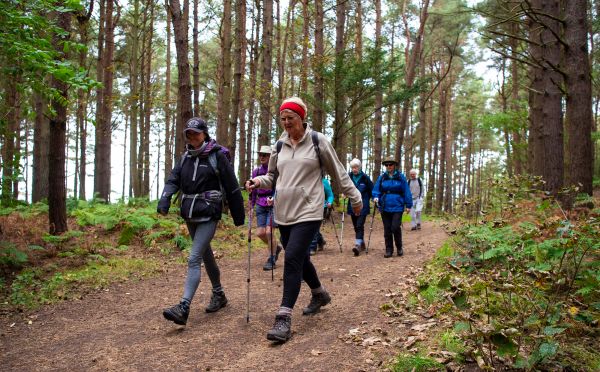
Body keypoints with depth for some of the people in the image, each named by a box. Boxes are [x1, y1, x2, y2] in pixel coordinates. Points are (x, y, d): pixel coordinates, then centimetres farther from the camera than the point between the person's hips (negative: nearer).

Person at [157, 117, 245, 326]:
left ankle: (184, 308, -20)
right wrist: (165, 199, -20)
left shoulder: (217, 156, -7)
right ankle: (219, 295, 36)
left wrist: (239, 217, -2)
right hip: (190, 215, 7)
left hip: (208, 216, -7)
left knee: (194, 259, -16)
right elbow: (173, 179, 1)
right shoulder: (186, 157, 11)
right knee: (206, 255, 19)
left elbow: (232, 187, -5)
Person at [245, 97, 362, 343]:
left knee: (293, 259, -17)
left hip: (308, 212, -6)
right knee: (300, 258, 17)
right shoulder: (280, 145, 10)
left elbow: (338, 173, 5)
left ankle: (284, 318, -16)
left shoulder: (318, 141, -2)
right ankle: (319, 295, 43)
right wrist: (259, 182, -2)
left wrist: (354, 197, 11)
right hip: (283, 213, 6)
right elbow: (273, 176, 20)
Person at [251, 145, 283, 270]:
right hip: (260, 205, 5)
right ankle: (276, 247, 29)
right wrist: (251, 205, 15)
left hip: (273, 204, -5)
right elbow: (253, 190, 17)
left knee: (268, 231, -12)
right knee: (260, 233, 0)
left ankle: (271, 260, 4)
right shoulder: (256, 171, 10)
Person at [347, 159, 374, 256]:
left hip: (362, 206, -5)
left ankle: (358, 245, -25)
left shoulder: (365, 178, -6)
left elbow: (371, 190, 2)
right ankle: (362, 244, 27)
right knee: (356, 226, 11)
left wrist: (366, 199, -4)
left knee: (359, 225, -16)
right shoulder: (349, 177, 3)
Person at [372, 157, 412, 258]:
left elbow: (406, 191, 1)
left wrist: (408, 205, -1)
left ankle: (399, 248, 12)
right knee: (387, 230, 6)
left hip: (397, 207, -3)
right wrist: (376, 197, -12)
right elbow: (376, 189, 9)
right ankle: (389, 250, 17)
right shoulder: (382, 177, 6)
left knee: (395, 227, -11)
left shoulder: (400, 177, 0)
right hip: (385, 207, 3)